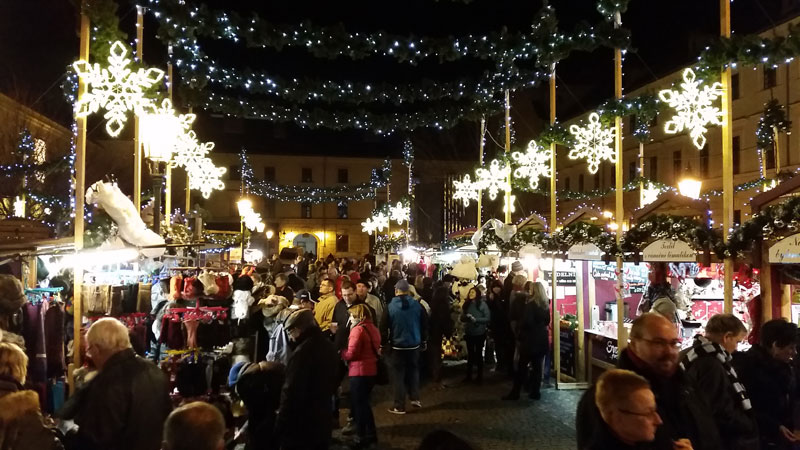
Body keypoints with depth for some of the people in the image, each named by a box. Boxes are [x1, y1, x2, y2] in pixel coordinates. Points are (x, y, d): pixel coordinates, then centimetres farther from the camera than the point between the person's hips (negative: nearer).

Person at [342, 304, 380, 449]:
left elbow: (351, 354, -19)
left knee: (358, 404, 4)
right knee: (364, 402, 20)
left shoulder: (358, 329, -15)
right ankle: (371, 435, 26)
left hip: (359, 371, -9)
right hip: (371, 370, 9)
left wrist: (340, 353, 0)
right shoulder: (373, 328, 11)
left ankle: (362, 438, 12)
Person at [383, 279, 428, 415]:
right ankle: (415, 398, 17)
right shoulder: (417, 305, -5)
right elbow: (424, 324, 3)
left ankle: (399, 406, 7)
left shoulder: (390, 307, -10)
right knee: (413, 371, 20)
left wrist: (384, 343, 3)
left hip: (398, 345, -2)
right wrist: (423, 341, 15)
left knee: (399, 374, 5)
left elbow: (385, 327, -7)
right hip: (414, 344, 2)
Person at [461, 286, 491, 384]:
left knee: (479, 354, 8)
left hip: (480, 333, -4)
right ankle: (469, 375, 23)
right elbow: (462, 318, 6)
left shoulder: (482, 304, -9)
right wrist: (466, 317, -16)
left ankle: (480, 376, 19)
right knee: (470, 354, 14)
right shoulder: (467, 304, 4)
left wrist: (475, 319, -22)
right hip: (469, 333, 4)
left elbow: (487, 318, -12)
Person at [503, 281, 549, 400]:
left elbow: (526, 322, -17)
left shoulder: (530, 304, -14)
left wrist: (519, 337, -7)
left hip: (530, 339, -6)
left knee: (522, 366, 1)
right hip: (542, 339, 6)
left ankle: (515, 393, 4)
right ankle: (535, 392, 12)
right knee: (537, 366, 9)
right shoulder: (546, 304, 7)